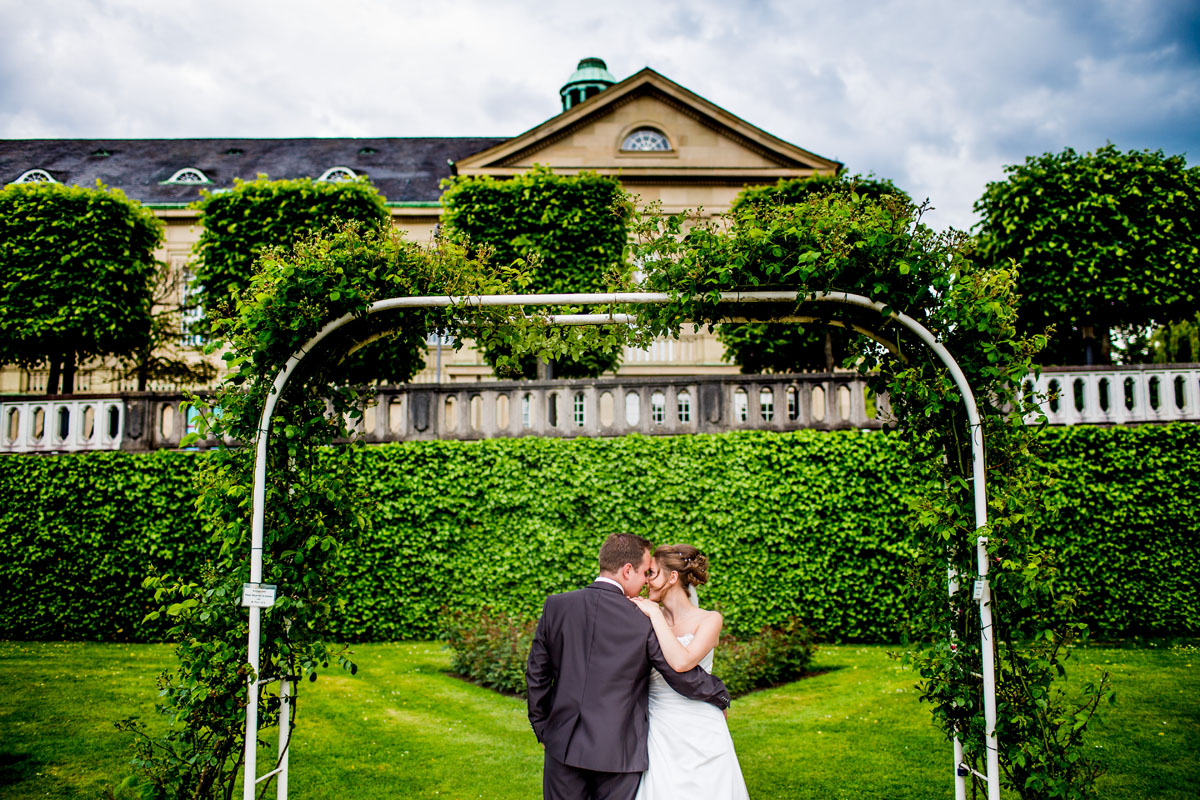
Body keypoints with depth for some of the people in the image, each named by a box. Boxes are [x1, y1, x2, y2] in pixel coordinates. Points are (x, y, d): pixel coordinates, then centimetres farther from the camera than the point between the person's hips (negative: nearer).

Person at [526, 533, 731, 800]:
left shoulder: (556, 606, -4)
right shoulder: (643, 622, -14)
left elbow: (536, 674, 4)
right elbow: (685, 677, -6)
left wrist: (541, 728, 16)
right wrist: (722, 697, 13)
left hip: (563, 746, 3)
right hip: (618, 751, -3)